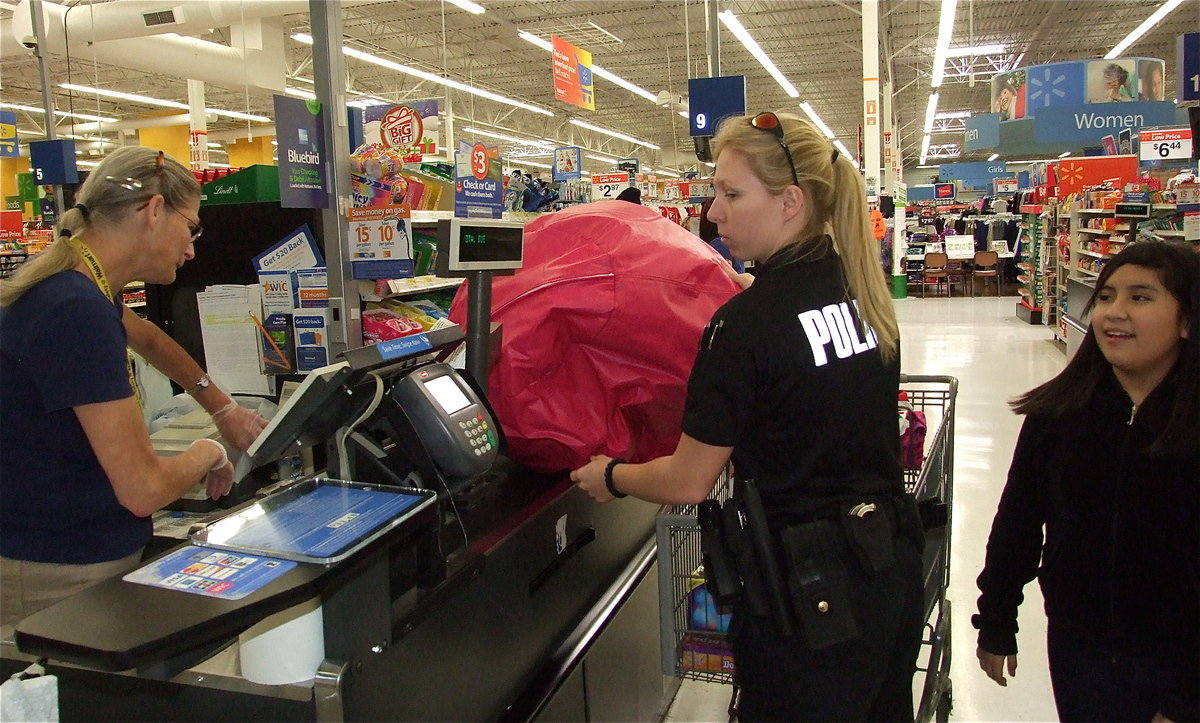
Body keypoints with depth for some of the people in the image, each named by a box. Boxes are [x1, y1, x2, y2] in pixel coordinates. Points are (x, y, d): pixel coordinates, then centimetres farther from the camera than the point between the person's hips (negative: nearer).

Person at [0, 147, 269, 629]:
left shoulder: (73, 284, 4)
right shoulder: (77, 310, -26)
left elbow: (147, 339, 28)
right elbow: (144, 489, -26)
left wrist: (223, 408, 25)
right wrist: (208, 454, -6)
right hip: (59, 576, -9)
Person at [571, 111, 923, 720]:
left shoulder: (748, 321, -21)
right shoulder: (864, 293, 0)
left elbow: (687, 483, -14)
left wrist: (610, 476, 5)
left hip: (810, 590, -7)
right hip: (892, 562, 7)